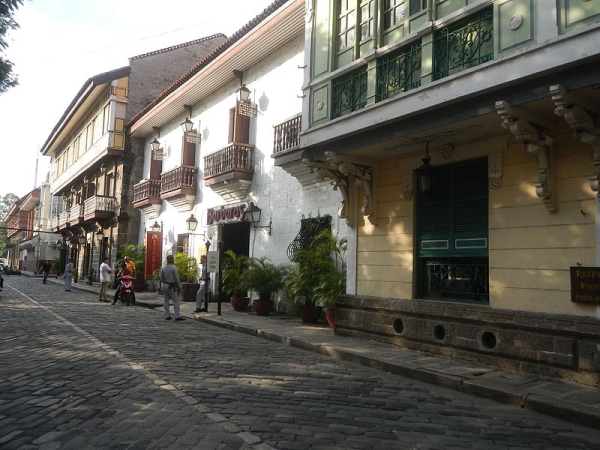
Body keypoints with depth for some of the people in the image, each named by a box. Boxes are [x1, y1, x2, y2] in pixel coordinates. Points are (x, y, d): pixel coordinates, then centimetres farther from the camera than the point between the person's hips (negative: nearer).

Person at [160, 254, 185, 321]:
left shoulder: (163, 269, 7)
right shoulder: (173, 268, -11)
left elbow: (161, 279, 12)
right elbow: (177, 278, -11)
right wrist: (179, 287, -4)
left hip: (165, 286, 7)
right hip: (172, 286, -7)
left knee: (166, 301, 10)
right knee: (176, 301, -3)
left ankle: (167, 316, 14)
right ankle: (178, 316, -4)